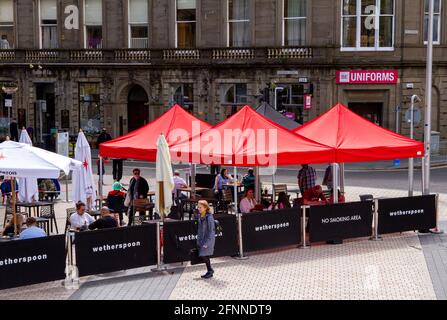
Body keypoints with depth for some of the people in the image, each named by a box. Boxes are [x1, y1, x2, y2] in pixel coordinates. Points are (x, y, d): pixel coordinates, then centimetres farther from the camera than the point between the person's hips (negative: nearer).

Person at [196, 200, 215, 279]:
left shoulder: (209, 217, -16)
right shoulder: (199, 216, 6)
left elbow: (211, 231, -17)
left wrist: (206, 243, -18)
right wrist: (198, 239, 12)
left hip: (209, 239, -7)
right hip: (201, 239, 7)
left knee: (204, 255, -9)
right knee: (204, 256, 10)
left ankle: (210, 270, 8)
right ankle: (209, 271, 22)